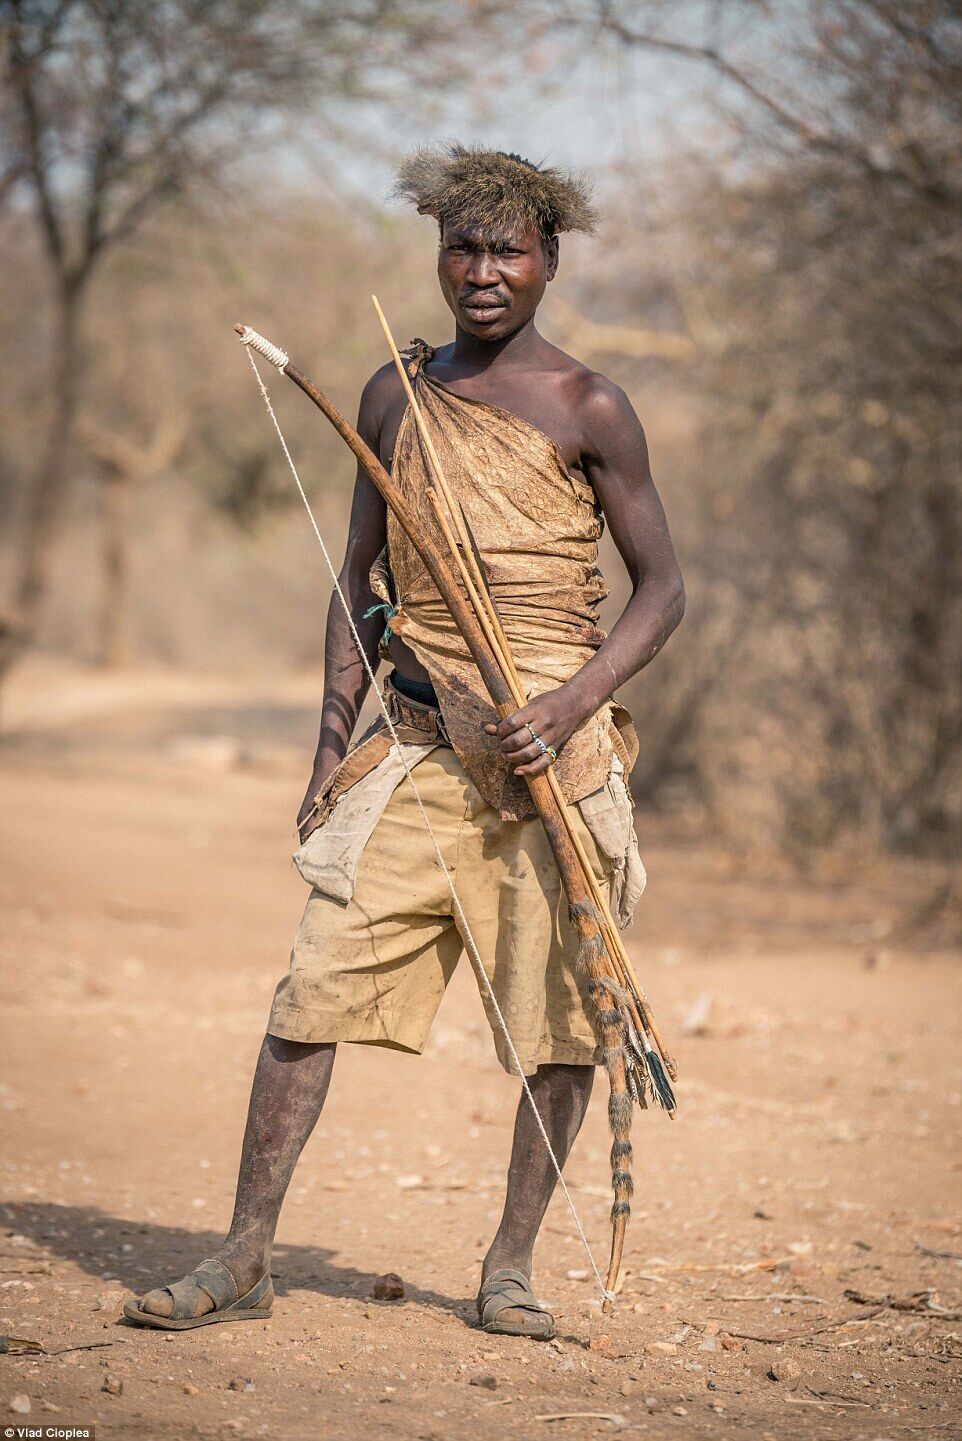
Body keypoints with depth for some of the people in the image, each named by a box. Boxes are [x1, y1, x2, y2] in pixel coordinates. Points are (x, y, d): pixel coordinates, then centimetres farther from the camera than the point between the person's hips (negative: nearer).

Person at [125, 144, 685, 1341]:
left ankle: (510, 1263, 15)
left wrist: (572, 702, -14)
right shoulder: (395, 398, 11)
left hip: (551, 741, -2)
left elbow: (662, 588, 2)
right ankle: (243, 1260, 1)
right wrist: (332, 740, 9)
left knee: (561, 1005, 1)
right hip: (417, 739, 3)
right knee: (318, 984, -4)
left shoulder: (587, 410, 0)